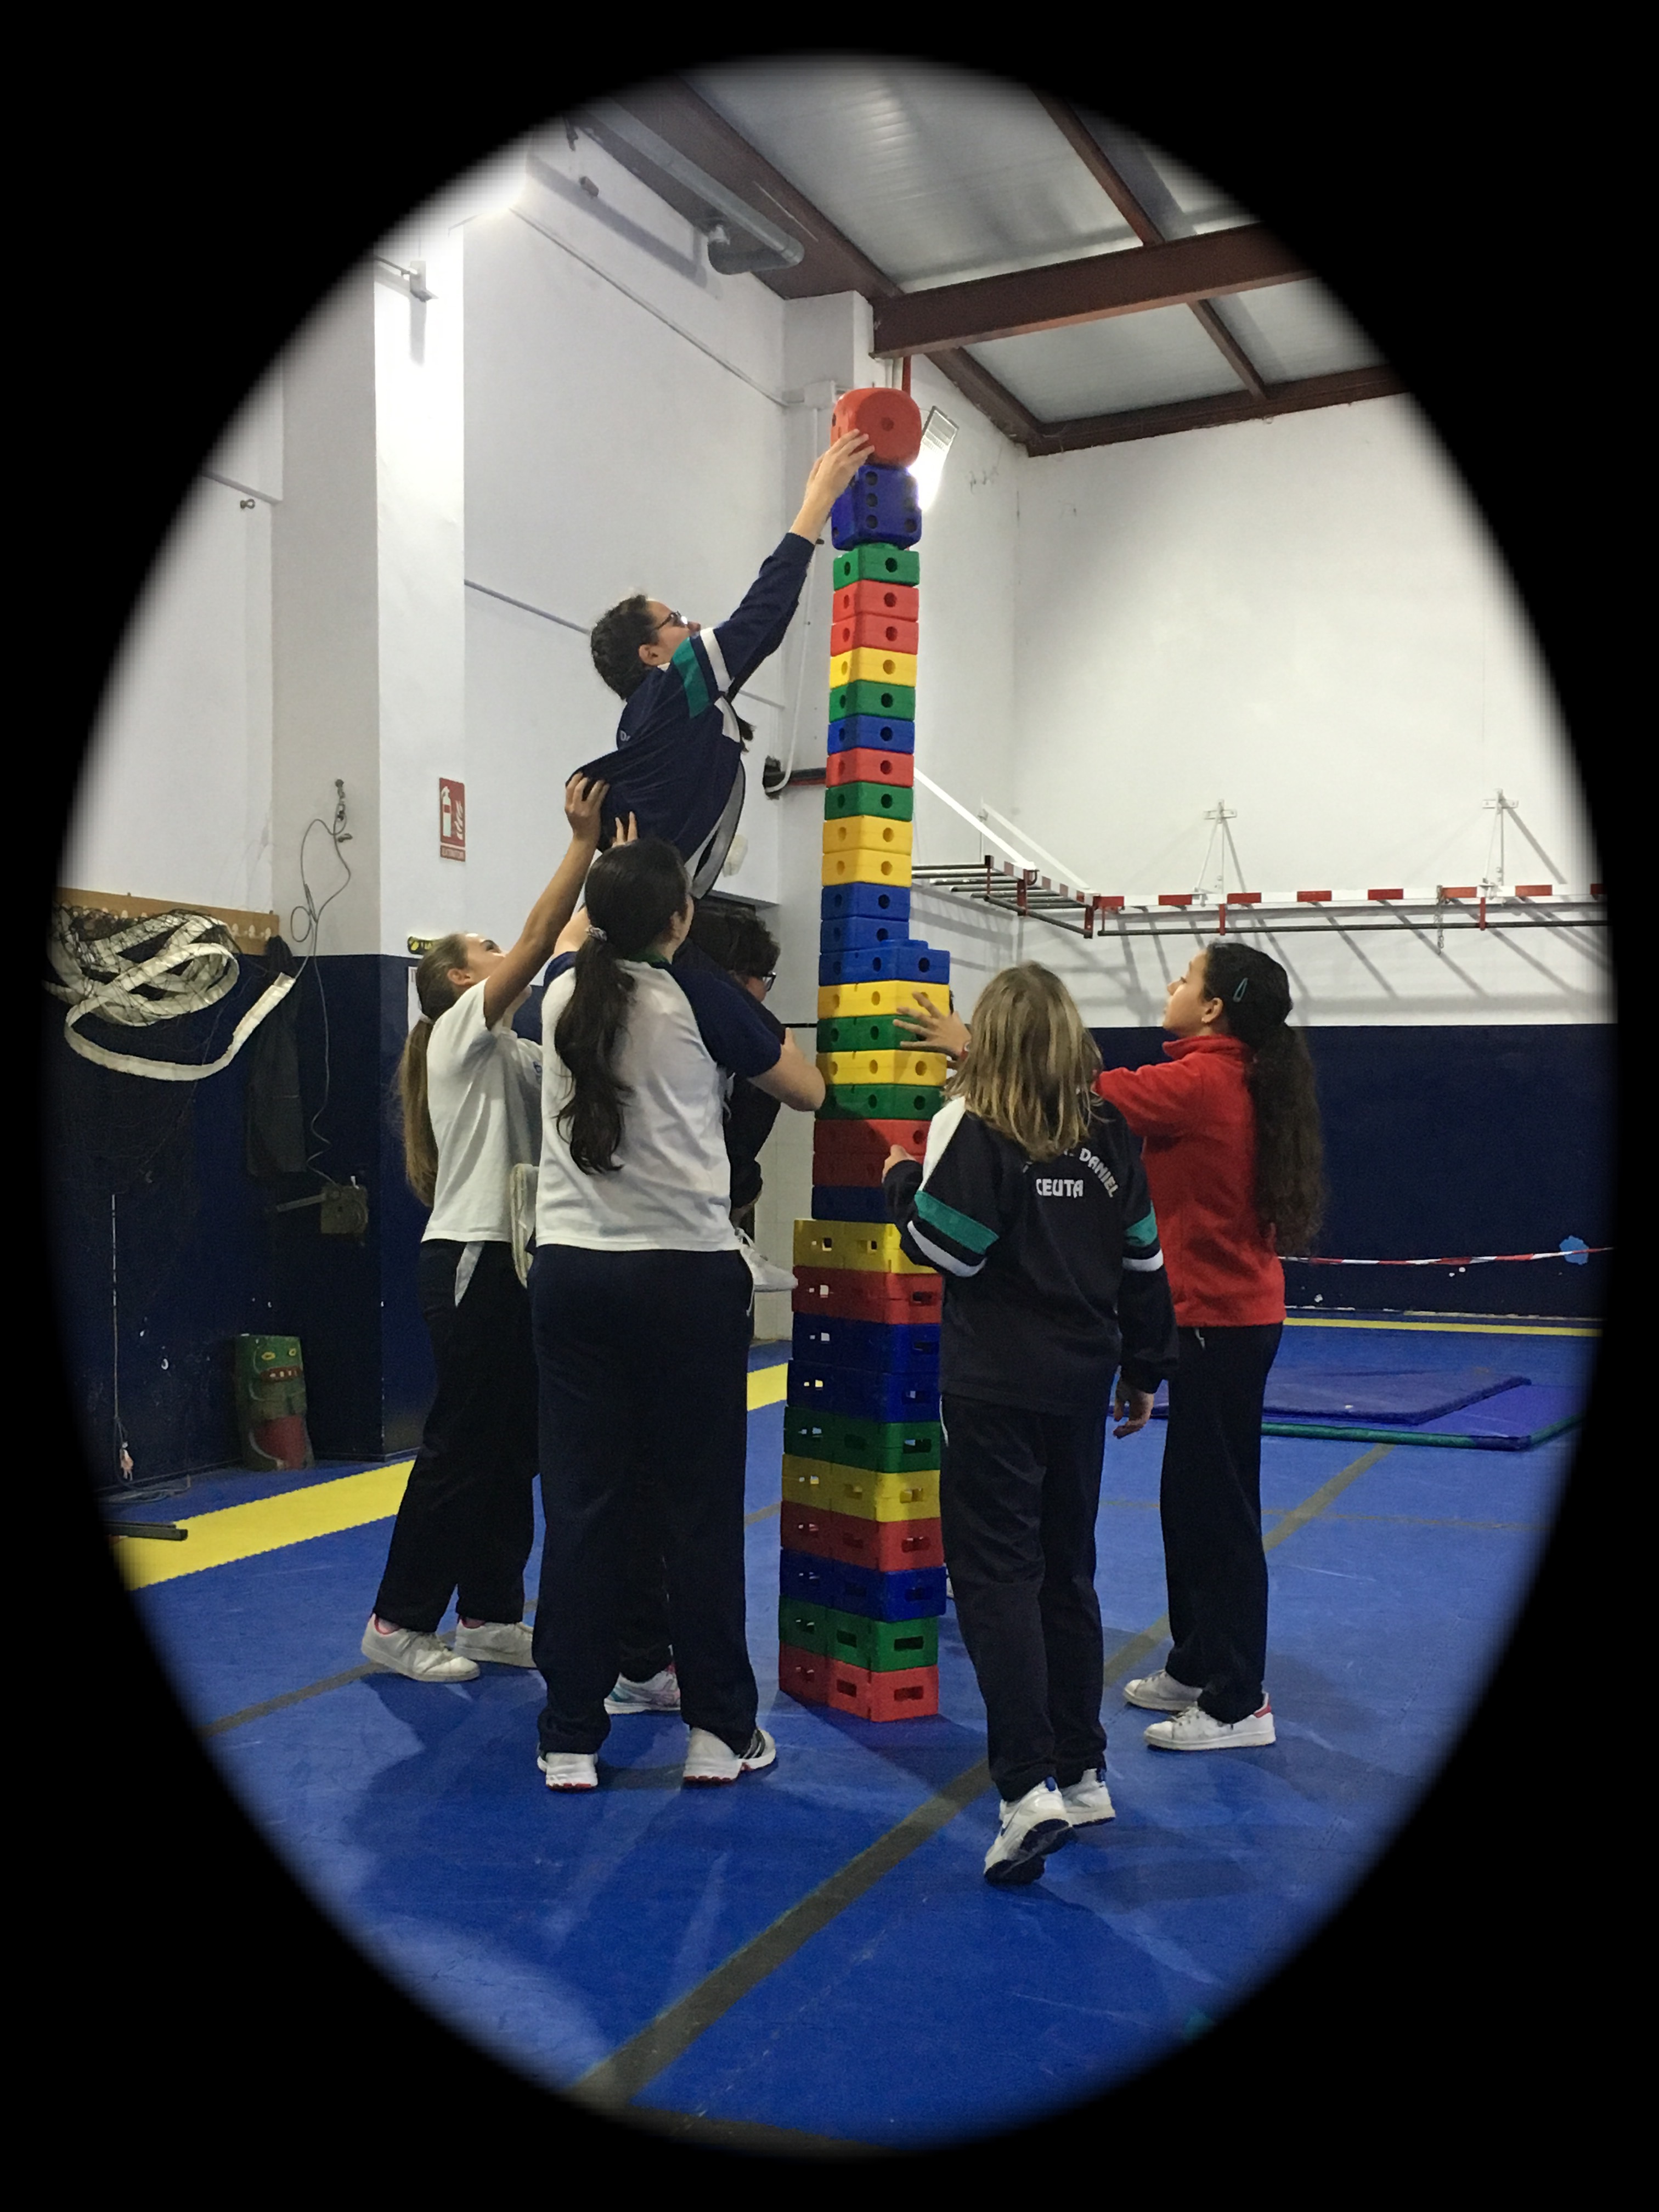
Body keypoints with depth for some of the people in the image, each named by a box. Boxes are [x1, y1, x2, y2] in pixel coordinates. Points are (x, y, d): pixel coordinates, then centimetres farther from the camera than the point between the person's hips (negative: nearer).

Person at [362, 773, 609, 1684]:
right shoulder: (463, 1033, -9)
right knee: (460, 1446, -3)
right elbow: (539, 935, -17)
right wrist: (584, 840, -18)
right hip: (471, 1263, -9)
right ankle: (397, 1622, 9)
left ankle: (489, 1615, 22)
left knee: (514, 1447, 12)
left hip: (512, 1263, 9)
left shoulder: (512, 1054, 20)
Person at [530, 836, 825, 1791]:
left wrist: (607, 856, 49)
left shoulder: (564, 990, 7)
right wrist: (752, 1042, 26)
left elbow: (575, 931, 34)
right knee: (700, 1504, 5)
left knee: (583, 1501, 7)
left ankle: (572, 1738, 14)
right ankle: (720, 1731, 15)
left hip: (570, 1272, 4)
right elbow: (809, 1092, 8)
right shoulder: (706, 1000, -6)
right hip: (685, 1276, -4)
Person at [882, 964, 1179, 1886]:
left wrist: (902, 1184, 2)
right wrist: (1143, 1369, 18)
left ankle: (1030, 1786, -10)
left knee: (996, 1575, -1)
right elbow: (1143, 1258, 9)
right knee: (1068, 1574, 16)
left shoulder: (971, 1124, -11)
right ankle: (1083, 1773, 25)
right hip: (1081, 1384, 6)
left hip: (993, 1387, -6)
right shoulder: (1107, 1132, 6)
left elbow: (949, 1248, -16)